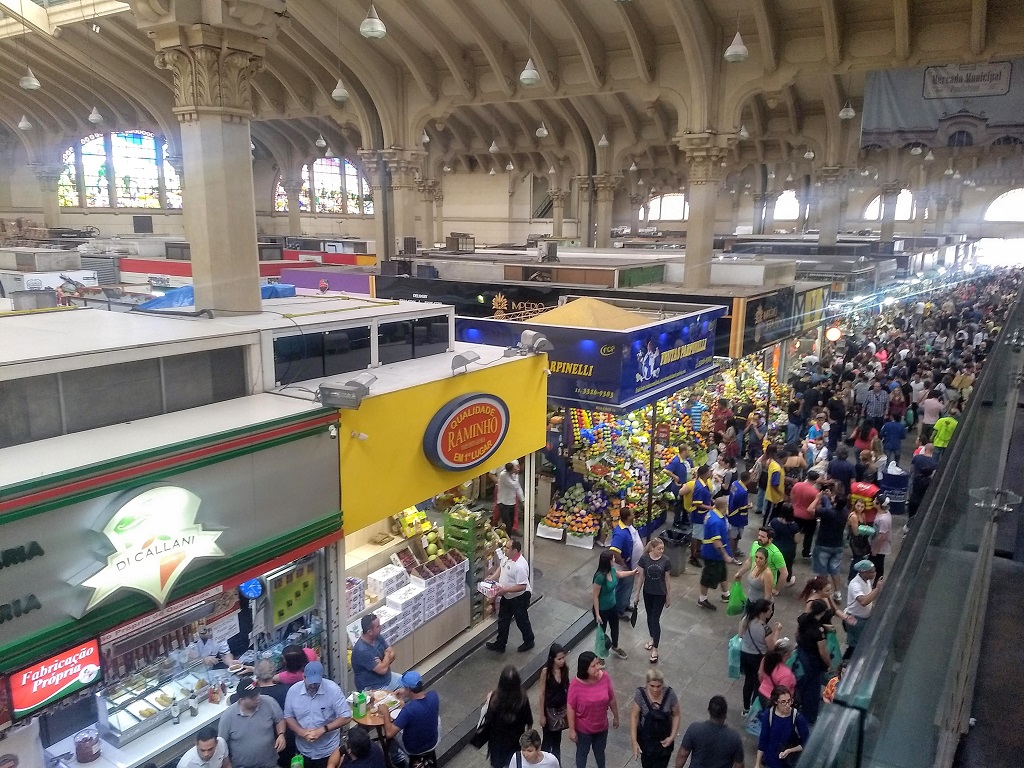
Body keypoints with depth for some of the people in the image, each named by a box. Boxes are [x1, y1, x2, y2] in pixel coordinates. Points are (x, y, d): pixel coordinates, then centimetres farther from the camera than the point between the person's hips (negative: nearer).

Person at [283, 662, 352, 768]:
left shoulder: (333, 689, -19)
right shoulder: (293, 690, -10)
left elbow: (345, 717, -16)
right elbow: (288, 717, 0)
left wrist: (323, 730, -24)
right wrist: (301, 731, -17)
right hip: (303, 751, 3)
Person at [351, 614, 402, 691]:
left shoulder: (378, 637, -5)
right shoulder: (362, 651, -30)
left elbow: (392, 654, 1)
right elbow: (383, 670, -26)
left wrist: (382, 664, -19)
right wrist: (387, 654, -8)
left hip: (387, 678, 8)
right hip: (372, 689, -8)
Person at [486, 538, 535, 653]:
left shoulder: (520, 566, -35)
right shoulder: (506, 556, -9)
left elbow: (522, 586, -32)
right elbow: (500, 568, 11)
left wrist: (505, 590, -31)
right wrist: (491, 578, -2)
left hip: (519, 597, -8)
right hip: (507, 596, 8)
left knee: (521, 621, 15)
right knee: (503, 620, 20)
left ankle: (529, 642, 39)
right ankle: (500, 644, 36)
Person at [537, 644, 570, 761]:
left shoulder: (565, 668, -11)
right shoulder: (546, 671, -23)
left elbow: (567, 688, 2)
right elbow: (542, 694, -14)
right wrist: (542, 715, -10)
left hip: (562, 708, 4)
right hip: (549, 709, -4)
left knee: (557, 739, 21)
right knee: (547, 740, 11)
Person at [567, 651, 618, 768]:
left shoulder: (604, 677, -20)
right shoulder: (576, 684, -29)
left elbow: (612, 699, -4)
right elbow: (571, 708, -18)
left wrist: (616, 716, 8)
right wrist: (572, 730, -11)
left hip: (602, 726, 3)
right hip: (583, 728, -3)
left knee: (600, 750, 28)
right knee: (582, 752, 23)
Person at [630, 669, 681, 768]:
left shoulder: (670, 694, -22)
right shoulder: (640, 694, -24)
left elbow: (676, 715, -7)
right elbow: (634, 716, -15)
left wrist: (672, 737, -12)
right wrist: (634, 741, -16)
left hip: (664, 740, 0)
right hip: (645, 739, 1)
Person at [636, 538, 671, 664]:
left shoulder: (665, 560, -15)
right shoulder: (644, 558, -14)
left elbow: (667, 579, -4)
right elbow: (641, 576, -3)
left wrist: (668, 596, 3)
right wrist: (638, 593, 2)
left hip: (660, 594, -2)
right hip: (647, 592, 2)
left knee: (655, 619, -1)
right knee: (649, 616, 18)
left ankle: (655, 649, 7)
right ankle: (652, 638, 42)